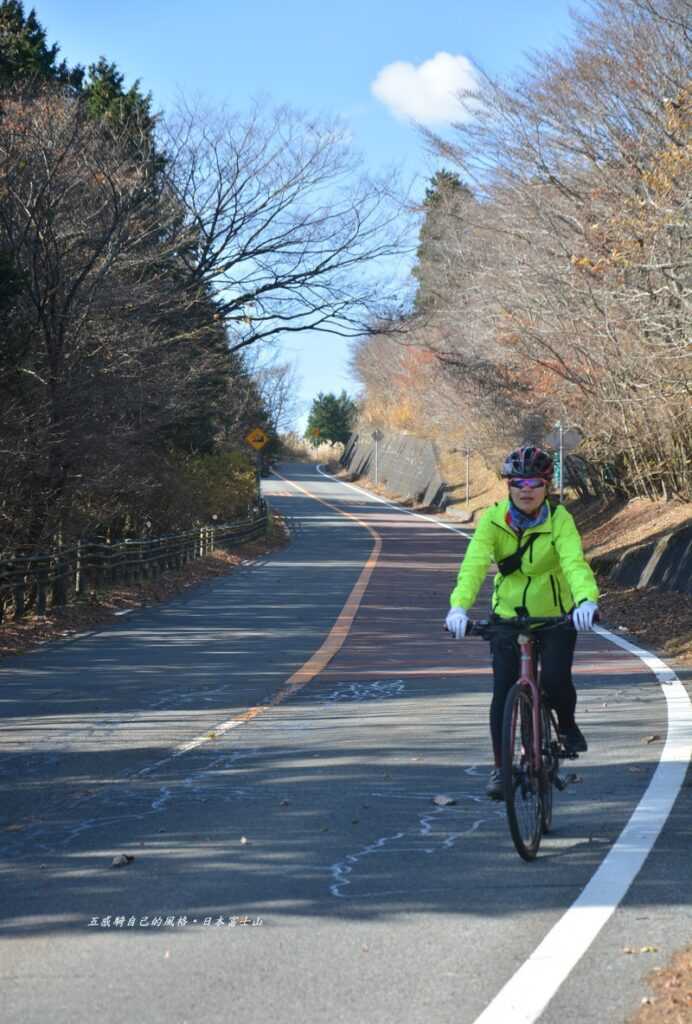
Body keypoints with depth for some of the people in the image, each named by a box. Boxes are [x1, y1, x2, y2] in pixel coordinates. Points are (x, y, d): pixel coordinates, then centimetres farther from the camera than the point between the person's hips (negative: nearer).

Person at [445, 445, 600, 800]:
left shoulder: (559, 520, -17)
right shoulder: (493, 519, -15)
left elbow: (575, 562, -33)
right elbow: (473, 564, -27)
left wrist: (587, 599, -53)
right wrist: (459, 607, -45)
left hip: (555, 616, -1)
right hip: (508, 614, 1)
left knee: (555, 681, -20)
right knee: (503, 690, -8)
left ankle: (567, 725, 14)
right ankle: (500, 767, 7)